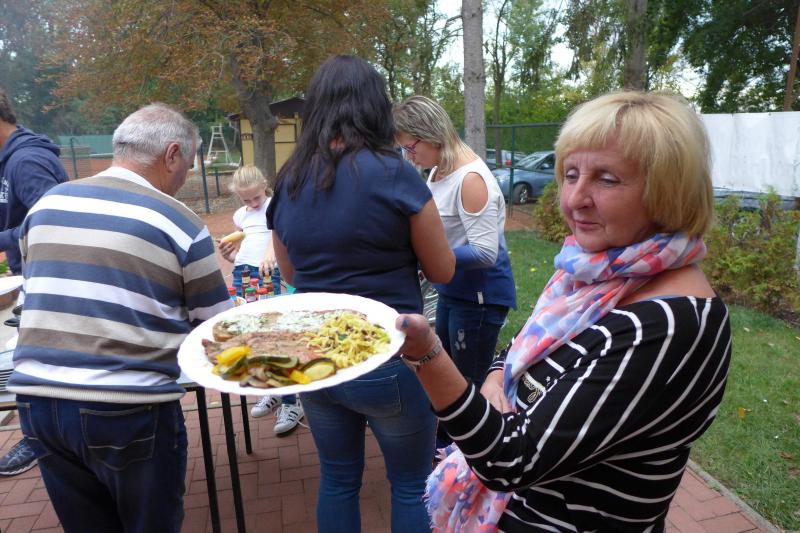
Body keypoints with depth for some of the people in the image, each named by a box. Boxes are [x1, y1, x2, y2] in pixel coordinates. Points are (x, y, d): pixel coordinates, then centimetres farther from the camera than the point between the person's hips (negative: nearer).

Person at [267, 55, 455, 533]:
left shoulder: (288, 181, 0)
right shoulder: (395, 174, -15)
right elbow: (442, 271, -4)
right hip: (389, 360, -5)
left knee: (337, 479, 23)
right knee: (412, 485, 18)